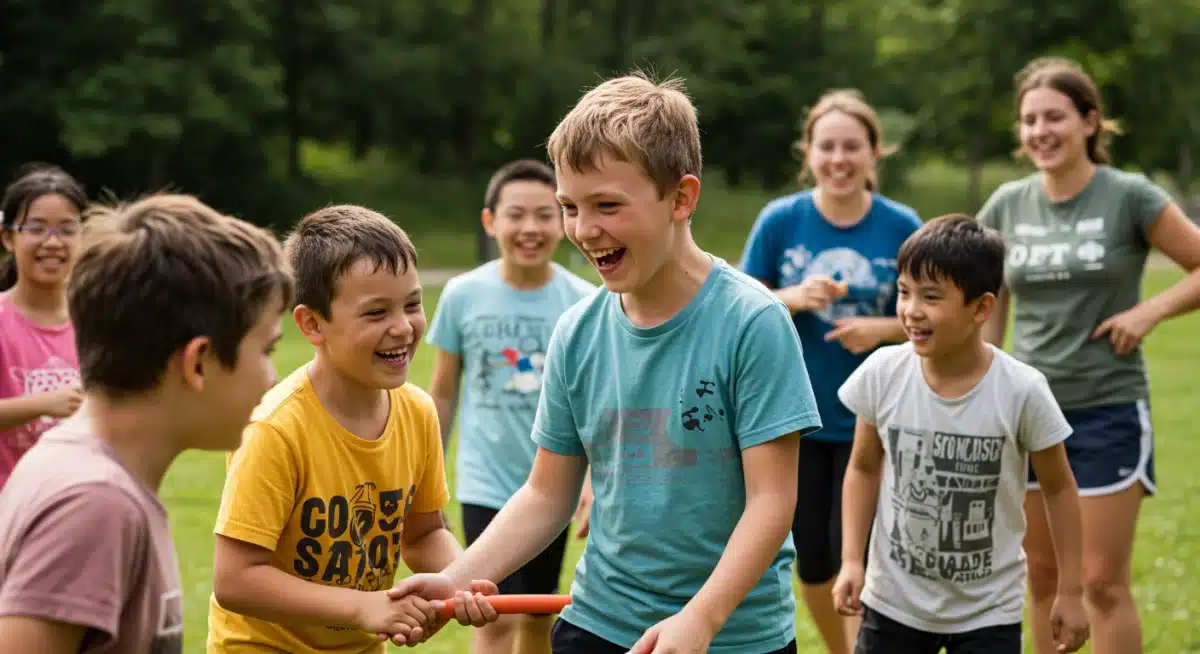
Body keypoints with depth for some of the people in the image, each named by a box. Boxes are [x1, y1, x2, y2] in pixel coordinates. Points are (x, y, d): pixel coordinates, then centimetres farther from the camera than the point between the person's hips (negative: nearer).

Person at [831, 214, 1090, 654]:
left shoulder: (1020, 391, -18)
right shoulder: (882, 374, -13)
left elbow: (1058, 487, -3)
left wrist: (1070, 590, 0)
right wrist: (852, 560, -3)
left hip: (988, 613, -2)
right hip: (894, 601, 2)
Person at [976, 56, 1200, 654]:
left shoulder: (1130, 199, -9)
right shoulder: (1007, 206, 3)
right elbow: (988, 313, 11)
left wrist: (1150, 311, -14)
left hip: (1107, 412, -4)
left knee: (1103, 583, -2)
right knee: (1043, 577, 12)